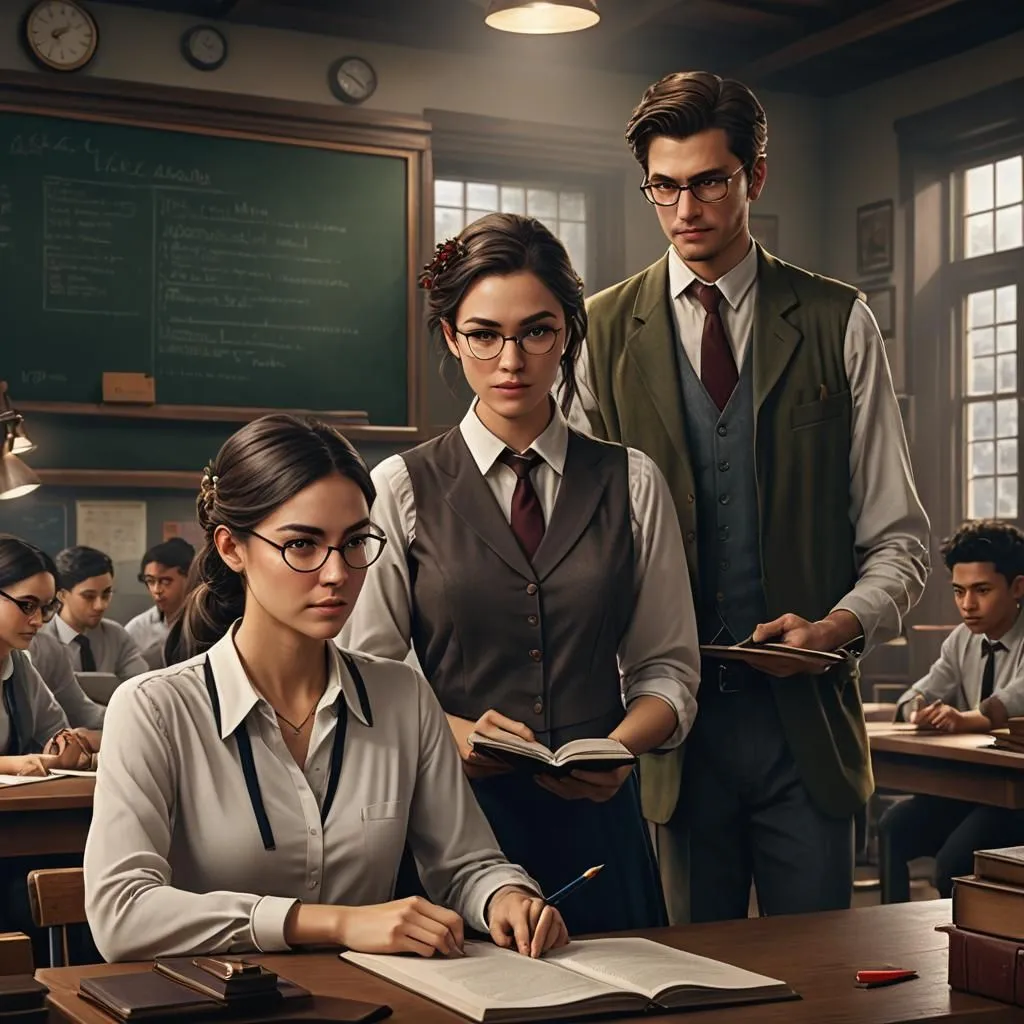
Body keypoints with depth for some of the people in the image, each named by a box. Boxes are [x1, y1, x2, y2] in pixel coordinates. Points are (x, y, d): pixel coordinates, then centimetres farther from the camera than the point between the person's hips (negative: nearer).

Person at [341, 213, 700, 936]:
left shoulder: (633, 484, 7)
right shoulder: (402, 489, 3)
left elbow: (668, 666, 8)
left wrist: (620, 747, -12)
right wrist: (453, 733, -18)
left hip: (597, 816, 2)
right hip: (451, 814, -1)